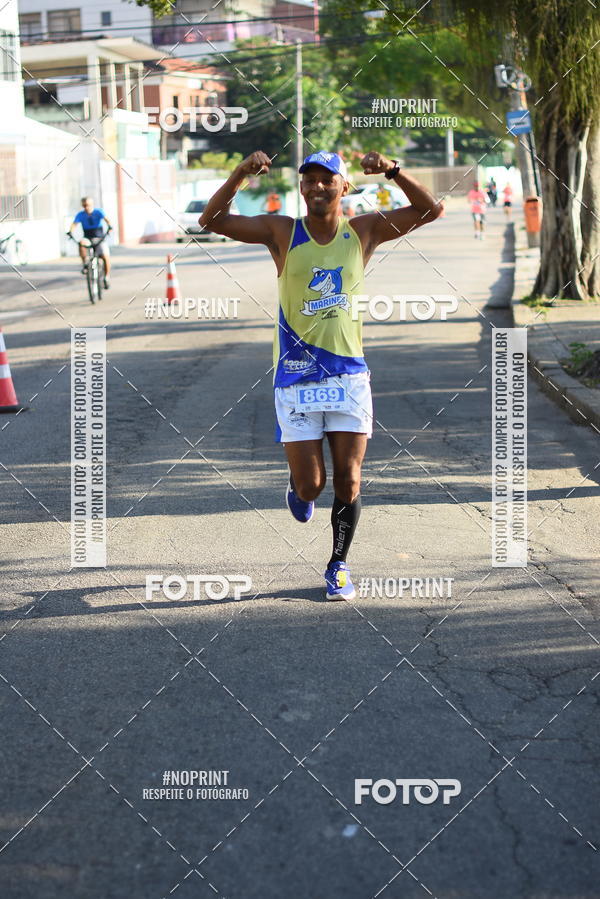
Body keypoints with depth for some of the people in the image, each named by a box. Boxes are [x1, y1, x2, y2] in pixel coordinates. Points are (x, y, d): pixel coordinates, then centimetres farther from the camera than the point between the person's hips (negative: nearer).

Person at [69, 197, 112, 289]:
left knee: (106, 256, -19)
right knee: (81, 243, -34)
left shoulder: (98, 212, -8)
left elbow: (105, 219, -24)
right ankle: (85, 263, -19)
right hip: (87, 239, 1)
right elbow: (74, 223, -17)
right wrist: (70, 231, -38)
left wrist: (109, 226, -45)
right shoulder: (80, 215, -4)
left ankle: (107, 277, 0)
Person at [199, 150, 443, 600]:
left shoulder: (363, 232, 3)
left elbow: (432, 210, 0)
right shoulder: (281, 232, -1)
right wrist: (241, 174, -22)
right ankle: (297, 487, 36)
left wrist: (393, 171, -15)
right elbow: (213, 220, -8)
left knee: (348, 481, 0)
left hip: (349, 373, 1)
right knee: (310, 485, -1)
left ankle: (339, 564, 19)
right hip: (296, 375, -1)